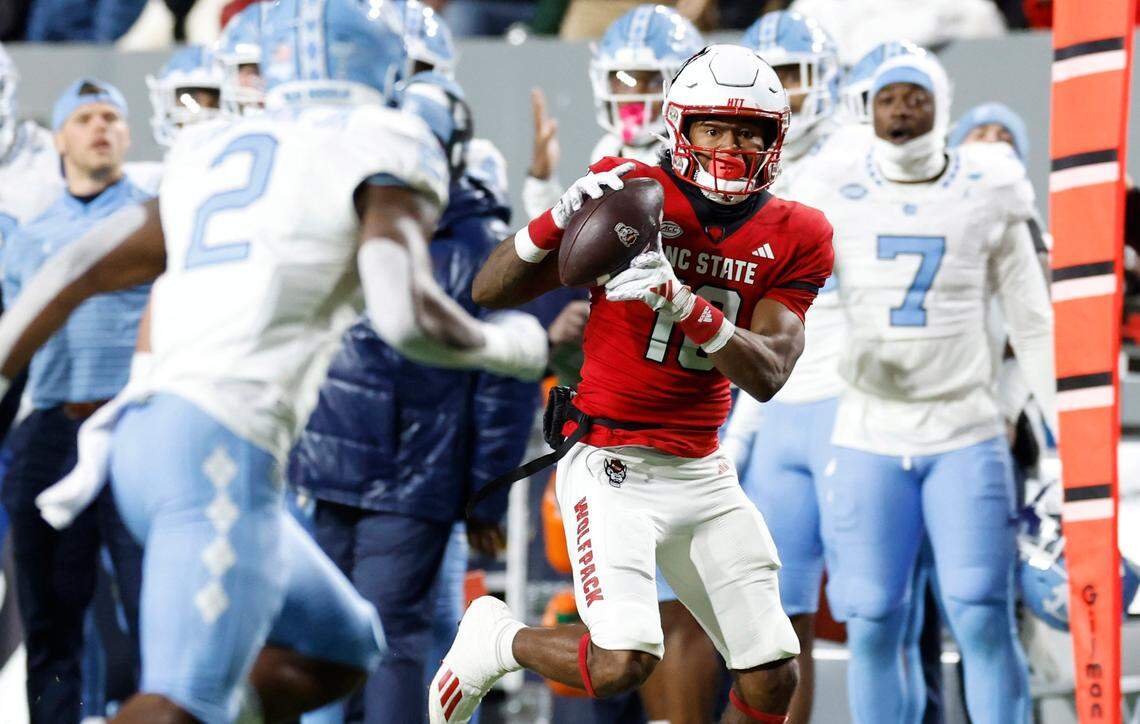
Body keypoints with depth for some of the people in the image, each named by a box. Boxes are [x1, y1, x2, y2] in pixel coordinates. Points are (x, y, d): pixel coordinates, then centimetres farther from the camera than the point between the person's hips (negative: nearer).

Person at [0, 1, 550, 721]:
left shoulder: (210, 157, 23)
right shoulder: (381, 156, 1)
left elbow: (76, 271, 19)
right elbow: (410, 317, -12)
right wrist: (514, 344, 7)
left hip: (140, 436, 8)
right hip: (220, 451, -8)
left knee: (341, 650, 19)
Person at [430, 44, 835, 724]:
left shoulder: (794, 237, 1)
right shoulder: (631, 191, -7)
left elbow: (767, 375, -12)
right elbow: (489, 292, -7)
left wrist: (682, 303, -28)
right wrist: (559, 220, -24)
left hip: (704, 474, 5)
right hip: (612, 465, -5)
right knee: (623, 662, -22)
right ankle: (494, 639, 8)